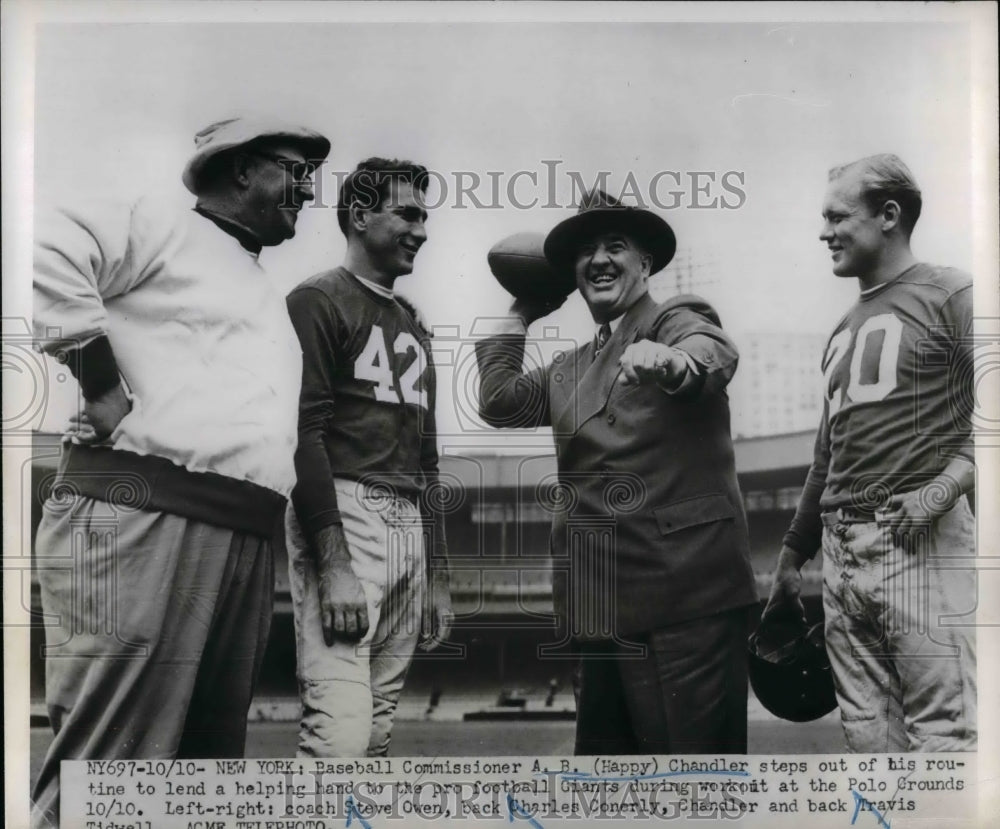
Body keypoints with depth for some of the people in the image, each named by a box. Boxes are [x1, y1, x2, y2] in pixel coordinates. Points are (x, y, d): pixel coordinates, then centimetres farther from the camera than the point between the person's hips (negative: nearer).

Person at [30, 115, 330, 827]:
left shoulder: (268, 294, 30)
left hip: (244, 540, 8)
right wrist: (104, 388, -13)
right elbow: (48, 250, -13)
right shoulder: (163, 226, 5)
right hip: (141, 519, -8)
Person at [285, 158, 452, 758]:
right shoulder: (320, 301, 0)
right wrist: (334, 566, -19)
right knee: (341, 731, -17)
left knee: (378, 733, 5)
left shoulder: (413, 326, 24)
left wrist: (439, 576, 20)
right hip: (343, 513, -7)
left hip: (410, 525, 8)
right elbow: (304, 434, -11)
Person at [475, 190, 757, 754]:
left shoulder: (681, 319, 0)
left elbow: (713, 357, -22)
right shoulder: (570, 370, 22)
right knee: (603, 749, 14)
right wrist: (520, 316, 19)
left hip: (688, 599, -7)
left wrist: (667, 360, -45)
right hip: (608, 606, 7)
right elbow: (500, 402, 11)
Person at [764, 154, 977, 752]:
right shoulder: (844, 330, 22)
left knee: (944, 733, -8)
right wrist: (791, 559, 26)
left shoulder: (949, 296, 1)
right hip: (841, 549, 7)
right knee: (867, 730, 7)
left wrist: (949, 481, -22)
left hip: (919, 541, -7)